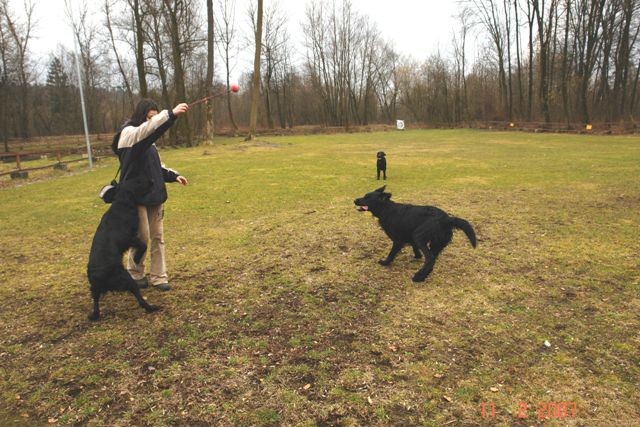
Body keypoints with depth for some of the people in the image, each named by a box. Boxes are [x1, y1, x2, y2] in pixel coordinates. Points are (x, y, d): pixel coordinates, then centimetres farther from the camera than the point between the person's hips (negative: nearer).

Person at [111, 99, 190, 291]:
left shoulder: (148, 140, 14)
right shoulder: (129, 133, -9)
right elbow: (147, 127, -31)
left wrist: (173, 175, 3)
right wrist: (171, 114, -40)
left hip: (154, 195, 8)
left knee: (157, 236, 7)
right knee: (142, 237, 1)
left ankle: (158, 277, 14)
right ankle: (135, 274, 22)